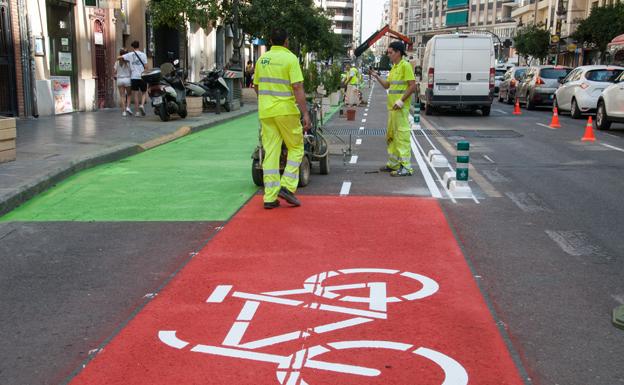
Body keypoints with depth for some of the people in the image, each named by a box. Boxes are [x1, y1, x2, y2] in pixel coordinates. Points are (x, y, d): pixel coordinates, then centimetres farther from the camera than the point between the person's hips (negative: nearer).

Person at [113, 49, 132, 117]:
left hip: (119, 80, 2)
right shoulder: (128, 62, -6)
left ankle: (123, 111, 1)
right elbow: (131, 71, -8)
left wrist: (115, 78, 17)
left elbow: (114, 72, 1)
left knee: (122, 96, 4)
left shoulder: (117, 62, 1)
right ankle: (128, 107, -6)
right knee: (128, 94, 14)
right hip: (127, 79, -2)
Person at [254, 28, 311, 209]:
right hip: (286, 111, -5)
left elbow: (256, 86, 18)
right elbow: (298, 88, -15)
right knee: (296, 148, 11)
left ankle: (270, 197, 6)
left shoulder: (262, 59, 9)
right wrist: (305, 114, -14)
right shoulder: (290, 58, -8)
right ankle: (287, 186, -1)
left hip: (265, 111, 5)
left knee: (270, 153, 7)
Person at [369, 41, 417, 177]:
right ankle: (393, 164, 26)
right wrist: (376, 76, 12)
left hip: (401, 108, -10)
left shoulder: (405, 66, -10)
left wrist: (401, 101, -21)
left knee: (402, 135, -10)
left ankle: (406, 167, -9)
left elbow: (413, 86, -16)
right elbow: (387, 85, 25)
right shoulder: (394, 67, 18)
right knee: (391, 136, 15)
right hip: (392, 107, 10)